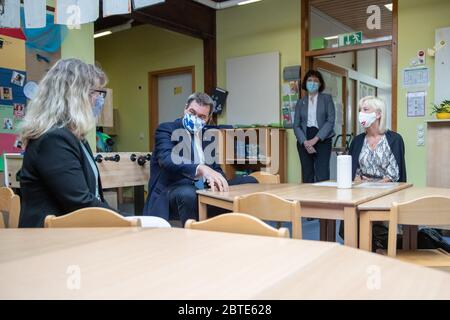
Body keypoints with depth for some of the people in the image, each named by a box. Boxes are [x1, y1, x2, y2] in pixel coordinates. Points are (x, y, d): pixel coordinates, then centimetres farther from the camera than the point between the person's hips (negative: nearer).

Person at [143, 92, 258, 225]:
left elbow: (216, 168, 13)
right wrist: (201, 169, -39)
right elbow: (167, 160, -21)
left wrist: (216, 179, -14)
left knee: (250, 183, -8)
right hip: (172, 190, -5)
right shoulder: (166, 129, -2)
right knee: (188, 193, -40)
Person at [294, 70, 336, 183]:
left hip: (322, 140, -2)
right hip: (304, 141, 2)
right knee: (307, 175, 2)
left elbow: (330, 121, -4)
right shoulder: (300, 102, 13)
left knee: (322, 175, -12)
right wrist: (305, 142, -12)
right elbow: (296, 125, 6)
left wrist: (315, 139, -13)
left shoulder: (327, 98, 6)